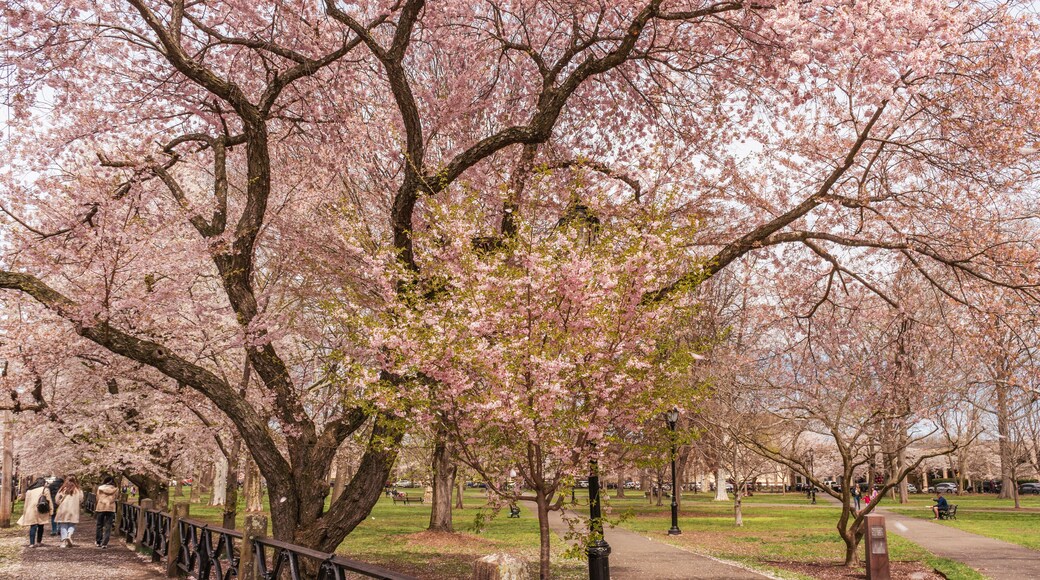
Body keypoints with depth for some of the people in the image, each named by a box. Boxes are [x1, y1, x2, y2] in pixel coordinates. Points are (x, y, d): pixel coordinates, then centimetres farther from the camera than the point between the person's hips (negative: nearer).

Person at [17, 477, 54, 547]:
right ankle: (39, 542, 17)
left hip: (31, 510, 3)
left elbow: (26, 501, 16)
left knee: (33, 526, 0)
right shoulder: (45, 489, 2)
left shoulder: (29, 490, 15)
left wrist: (25, 511, 20)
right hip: (41, 510, -3)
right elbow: (49, 500, -2)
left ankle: (32, 543, -11)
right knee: (40, 526, 11)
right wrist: (51, 510, 2)